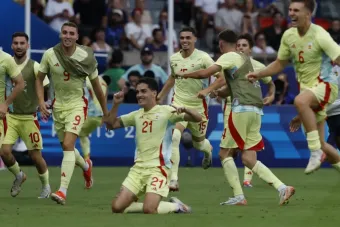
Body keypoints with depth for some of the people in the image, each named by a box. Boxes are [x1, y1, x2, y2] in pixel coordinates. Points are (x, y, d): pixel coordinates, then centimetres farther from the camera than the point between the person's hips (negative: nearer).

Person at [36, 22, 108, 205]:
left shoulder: (86, 56, -12)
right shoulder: (50, 54, -8)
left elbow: (96, 85, -1)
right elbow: (39, 79, 6)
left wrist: (105, 112, 5)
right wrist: (41, 101, -9)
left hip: (77, 105, -4)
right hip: (58, 105, 4)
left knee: (68, 145, -20)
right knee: (66, 147, 16)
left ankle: (63, 191, -25)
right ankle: (86, 166, 50)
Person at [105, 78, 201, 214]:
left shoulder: (166, 111, -4)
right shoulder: (137, 115, 14)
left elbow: (198, 118, -10)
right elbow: (111, 125, 20)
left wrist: (185, 109, -31)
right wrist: (115, 105, 5)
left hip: (158, 168, -6)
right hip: (138, 168, 6)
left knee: (149, 210, -24)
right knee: (117, 207, -6)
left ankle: (175, 206, 9)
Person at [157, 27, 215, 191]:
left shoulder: (203, 57, -12)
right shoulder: (174, 59, 3)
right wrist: (160, 96, 24)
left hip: (198, 106, -2)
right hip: (178, 104, 2)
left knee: (199, 143, 15)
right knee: (174, 137, -22)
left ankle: (208, 149, 57)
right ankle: (173, 180, -24)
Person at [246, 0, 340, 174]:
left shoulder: (319, 35, -16)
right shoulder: (288, 35, 3)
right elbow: (279, 64, 15)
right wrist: (258, 74, 3)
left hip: (324, 85, -7)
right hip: (307, 88, 7)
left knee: (300, 101, -40)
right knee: (320, 145, 5)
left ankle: (316, 153, -34)